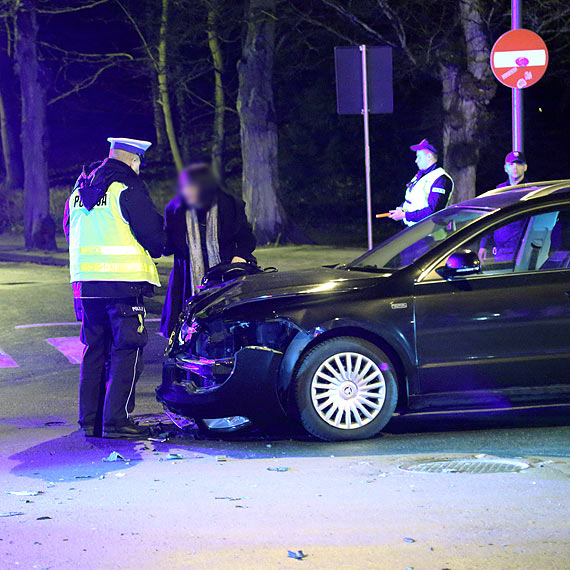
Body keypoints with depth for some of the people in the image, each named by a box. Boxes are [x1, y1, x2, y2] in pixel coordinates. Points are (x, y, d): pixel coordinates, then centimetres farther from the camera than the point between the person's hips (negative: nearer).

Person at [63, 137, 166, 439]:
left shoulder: (78, 191, 14)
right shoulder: (128, 190, -9)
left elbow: (69, 230, 25)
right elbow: (153, 236, -9)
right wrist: (154, 250, 13)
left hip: (84, 280, 7)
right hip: (124, 279, -7)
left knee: (94, 349, 14)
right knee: (127, 350, -4)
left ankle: (90, 420, 15)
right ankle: (116, 421, -9)